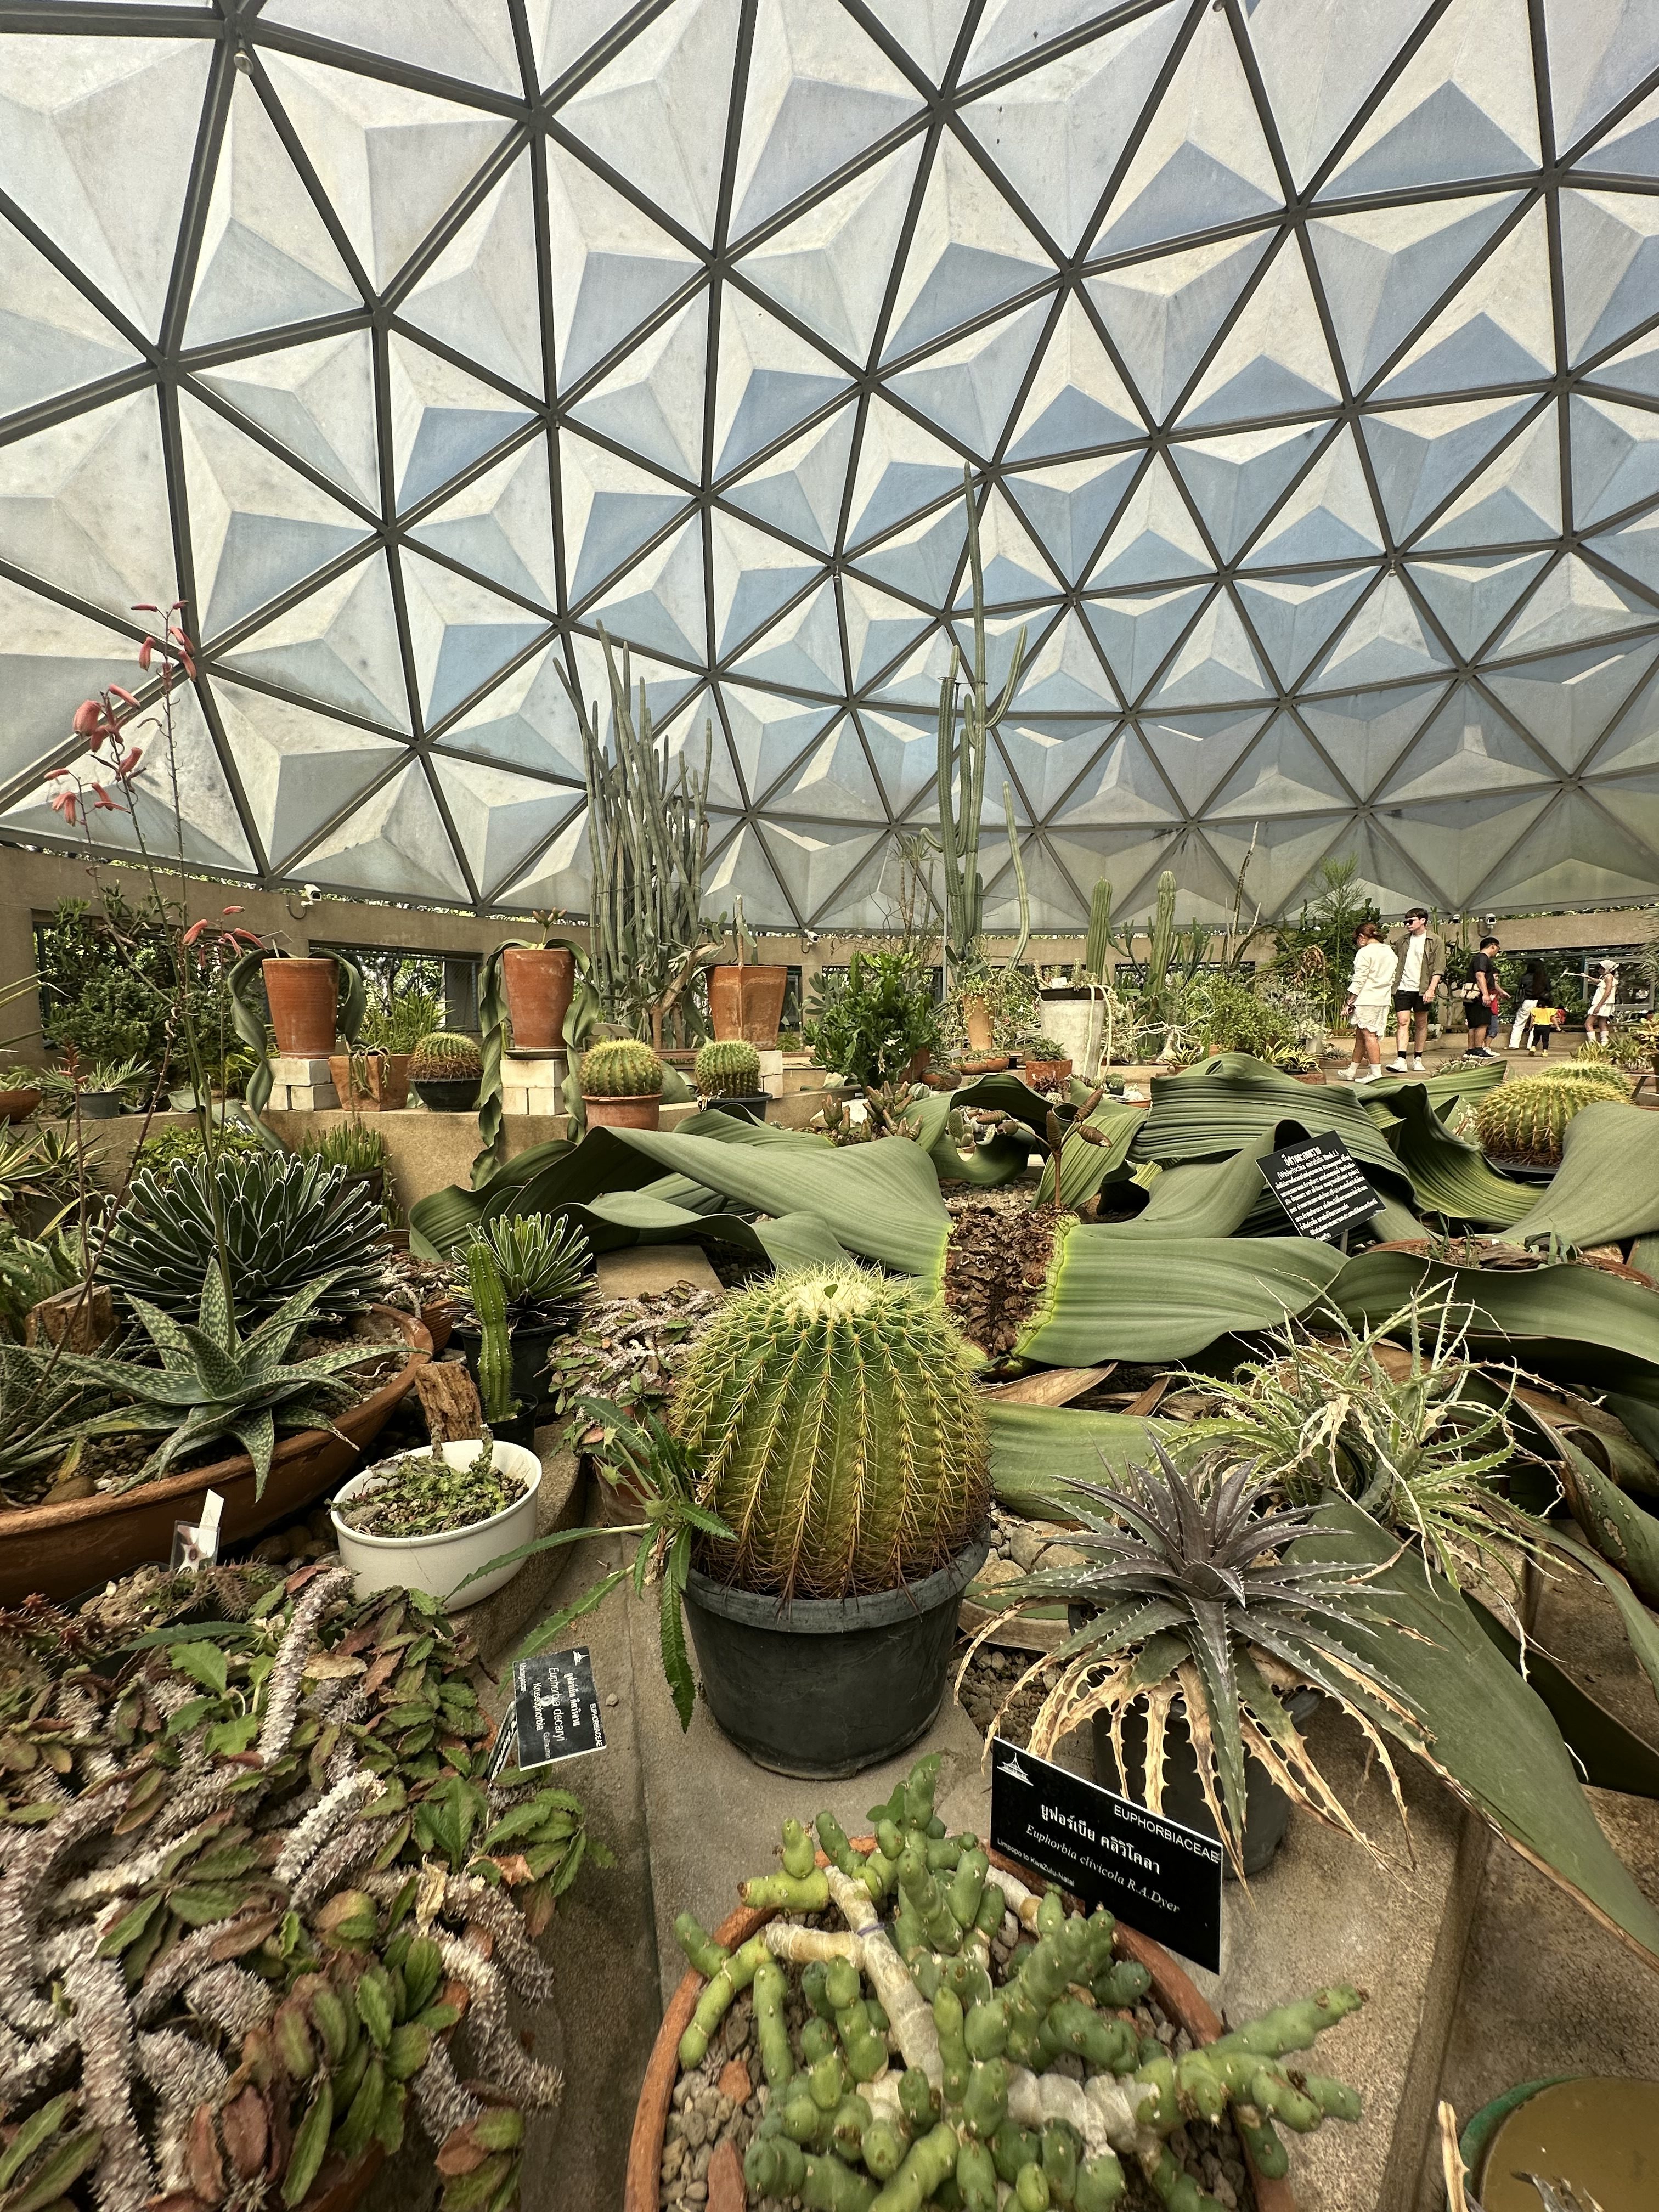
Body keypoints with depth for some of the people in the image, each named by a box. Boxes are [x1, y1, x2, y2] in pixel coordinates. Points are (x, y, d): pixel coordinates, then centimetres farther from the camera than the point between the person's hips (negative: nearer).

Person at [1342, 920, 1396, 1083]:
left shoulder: (1365, 952, -9)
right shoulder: (1390, 953, 15)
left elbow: (1359, 981, -13)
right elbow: (1392, 979, 18)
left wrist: (1349, 1003, -9)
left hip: (1366, 1000, -8)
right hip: (1383, 1001, 8)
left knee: (1369, 1035, -5)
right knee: (1360, 1035, 15)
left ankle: (1376, 1074, -6)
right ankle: (1352, 1072, 22)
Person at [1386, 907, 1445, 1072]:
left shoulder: (1436, 942, 1)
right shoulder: (1401, 940, 9)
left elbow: (1438, 969, -4)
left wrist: (1431, 990, -14)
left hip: (1422, 990, -1)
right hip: (1402, 988, 2)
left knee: (1421, 1024, 8)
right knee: (1402, 1022, -9)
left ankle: (1417, 1059, 17)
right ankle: (1400, 1060, -16)